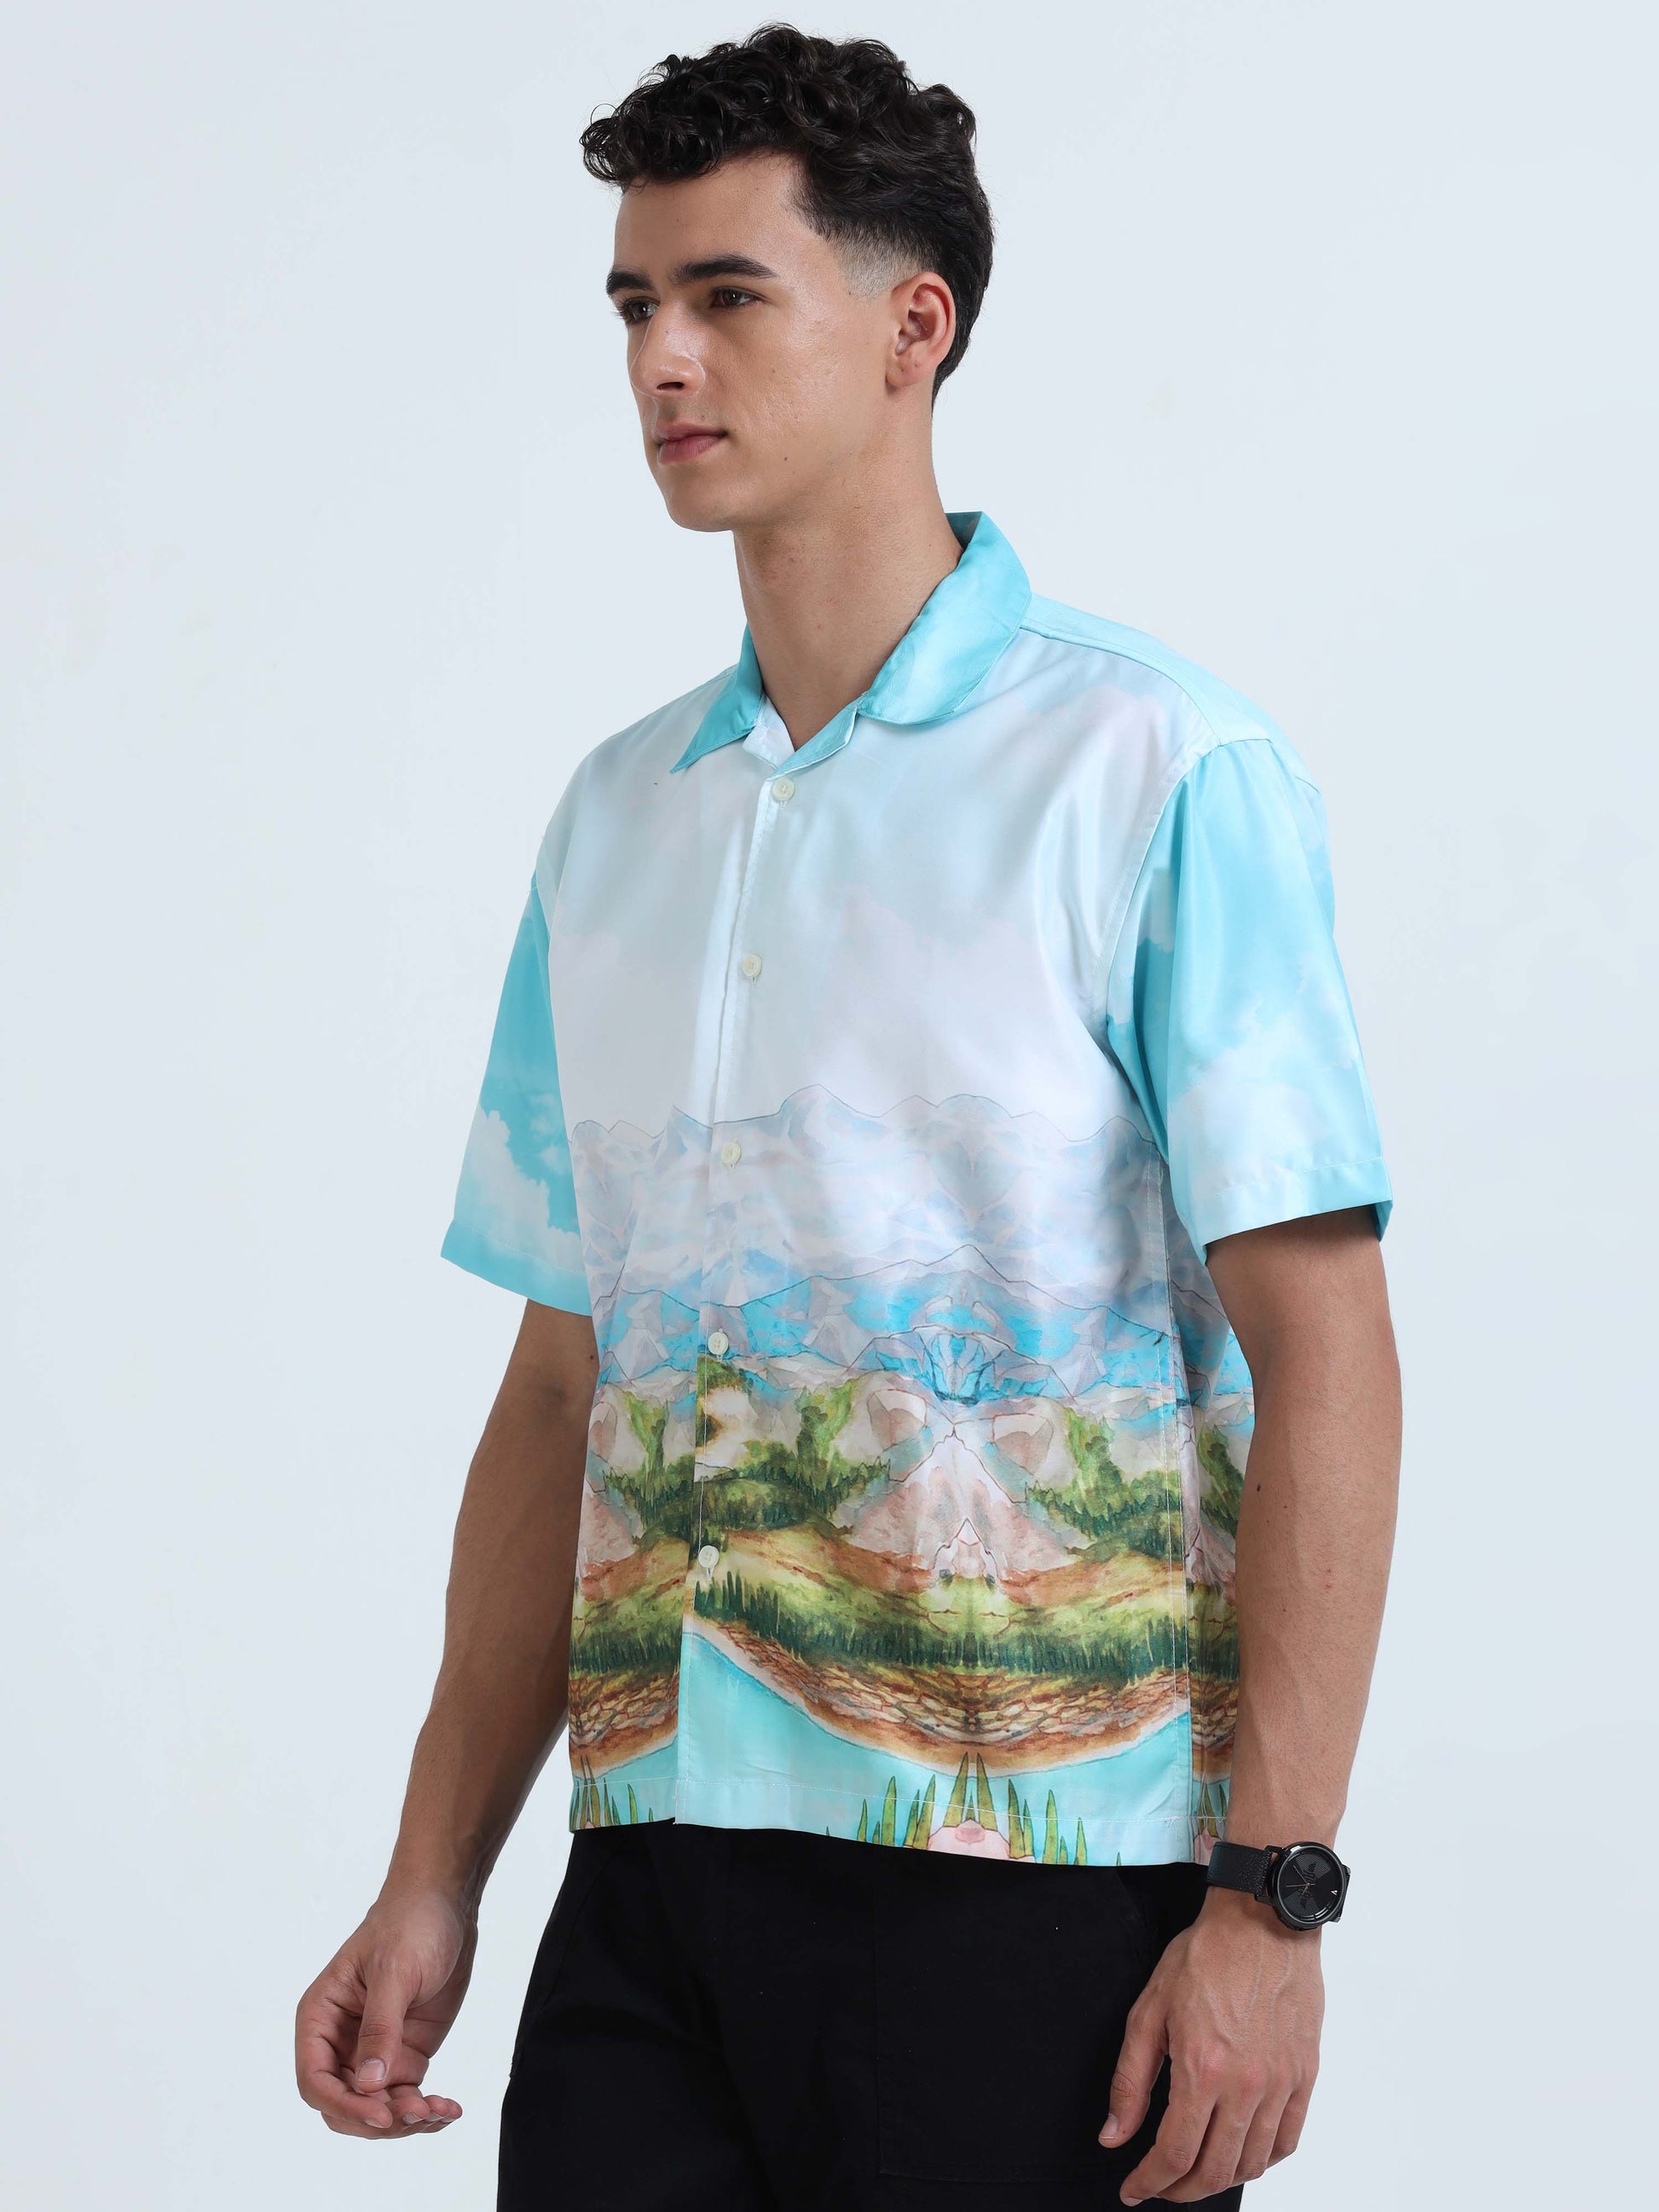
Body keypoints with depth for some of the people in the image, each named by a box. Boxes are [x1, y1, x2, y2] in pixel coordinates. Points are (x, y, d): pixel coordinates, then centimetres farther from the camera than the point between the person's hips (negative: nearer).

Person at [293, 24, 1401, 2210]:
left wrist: (1273, 1895, -15)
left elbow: (1322, 1352, -9)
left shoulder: (1156, 764, -4)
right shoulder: (617, 816, 14)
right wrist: (435, 1880, 11)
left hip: (1037, 1883, -5)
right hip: (655, 1885, 5)